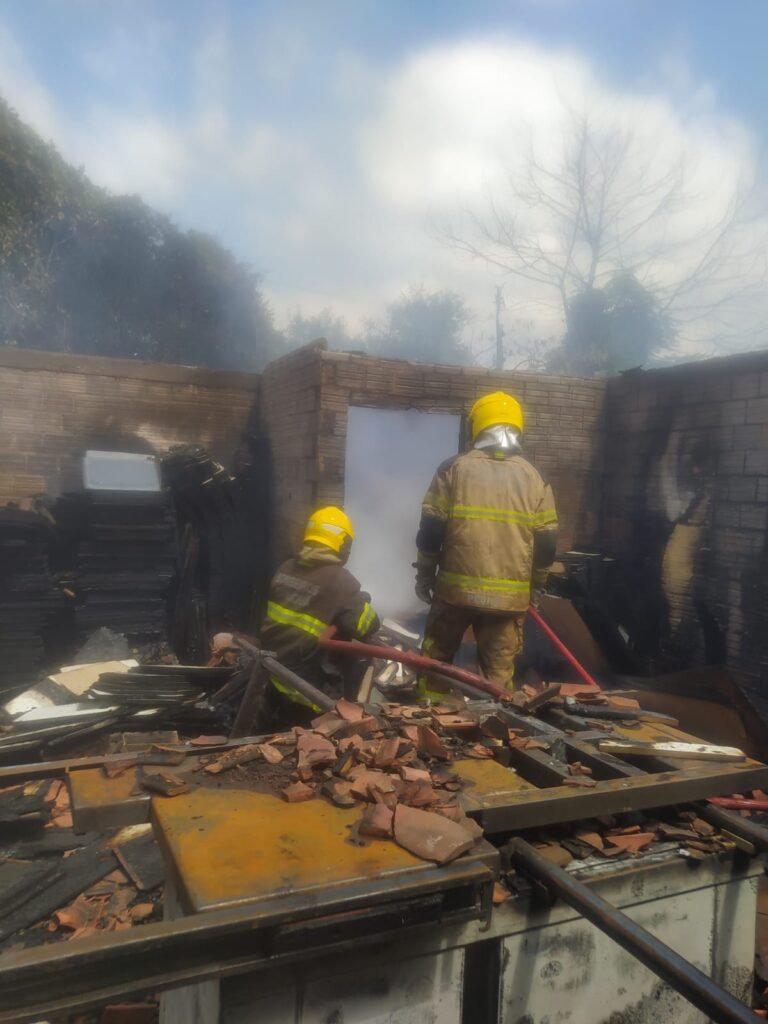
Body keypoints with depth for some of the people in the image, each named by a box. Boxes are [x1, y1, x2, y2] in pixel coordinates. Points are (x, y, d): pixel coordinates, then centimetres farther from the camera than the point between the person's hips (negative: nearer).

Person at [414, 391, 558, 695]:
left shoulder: (454, 468, -1)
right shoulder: (535, 479, 4)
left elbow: (430, 529, -3)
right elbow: (546, 544, 4)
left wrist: (424, 574, 7)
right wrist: (536, 587, 16)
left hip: (456, 588, -1)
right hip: (510, 595, 1)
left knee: (435, 659, 15)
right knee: (500, 670, 10)